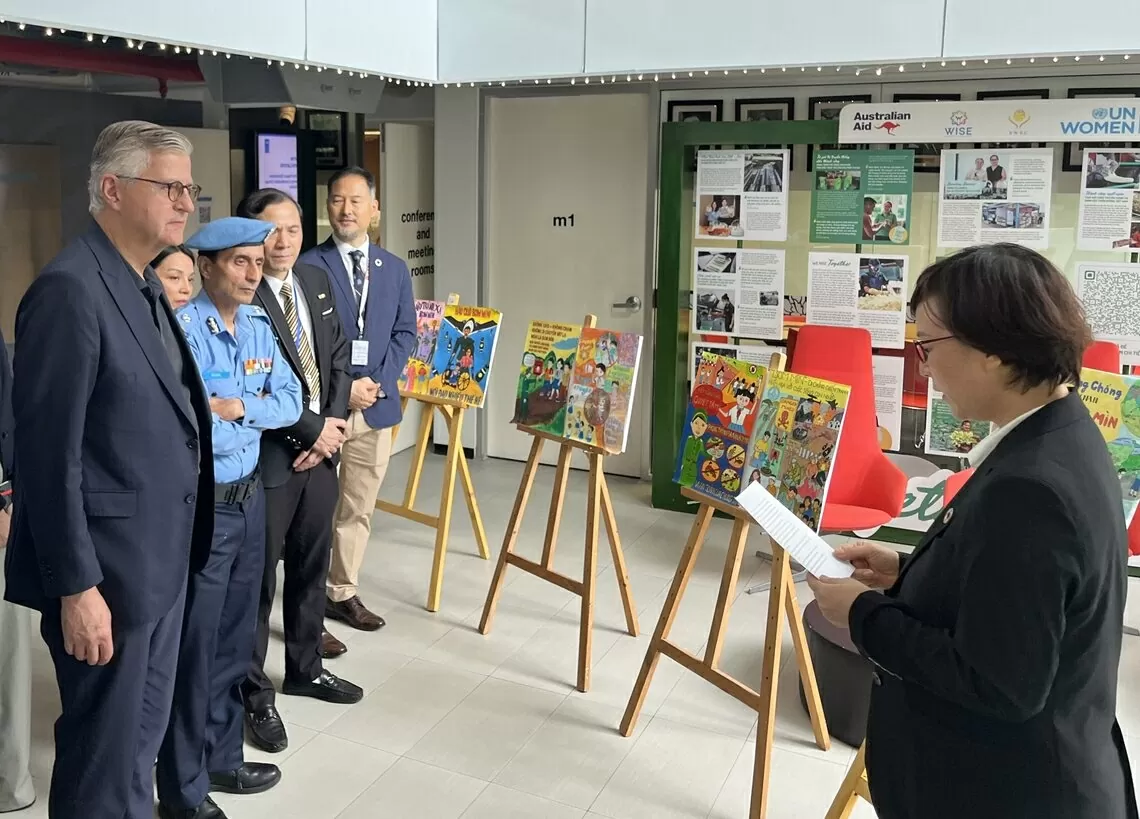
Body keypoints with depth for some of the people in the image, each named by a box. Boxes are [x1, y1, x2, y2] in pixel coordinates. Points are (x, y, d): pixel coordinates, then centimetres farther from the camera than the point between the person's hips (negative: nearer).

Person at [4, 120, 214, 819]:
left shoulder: (146, 285, 10)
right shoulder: (69, 290, -19)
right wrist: (76, 586, -19)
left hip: (162, 559, 9)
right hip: (107, 571, -9)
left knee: (144, 736, 23)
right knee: (105, 759, 8)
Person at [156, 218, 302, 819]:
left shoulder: (260, 328, 7)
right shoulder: (179, 328, -17)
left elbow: (290, 402, 2)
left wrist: (236, 406, -14)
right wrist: (240, 418, -9)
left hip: (249, 498, 7)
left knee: (235, 640, 18)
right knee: (192, 650, 5)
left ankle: (220, 758, 36)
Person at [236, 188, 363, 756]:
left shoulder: (316, 281, 9)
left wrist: (334, 421, -3)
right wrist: (312, 430, -14)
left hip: (321, 447, 7)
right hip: (267, 454, -7)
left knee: (311, 567, 18)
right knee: (258, 576, 5)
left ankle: (305, 667, 35)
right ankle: (254, 693, 19)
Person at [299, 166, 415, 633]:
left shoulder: (395, 269, 10)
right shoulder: (308, 267, -4)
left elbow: (405, 333, 8)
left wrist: (376, 382, -6)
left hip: (376, 405, 4)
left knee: (358, 509, 12)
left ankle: (343, 593, 25)